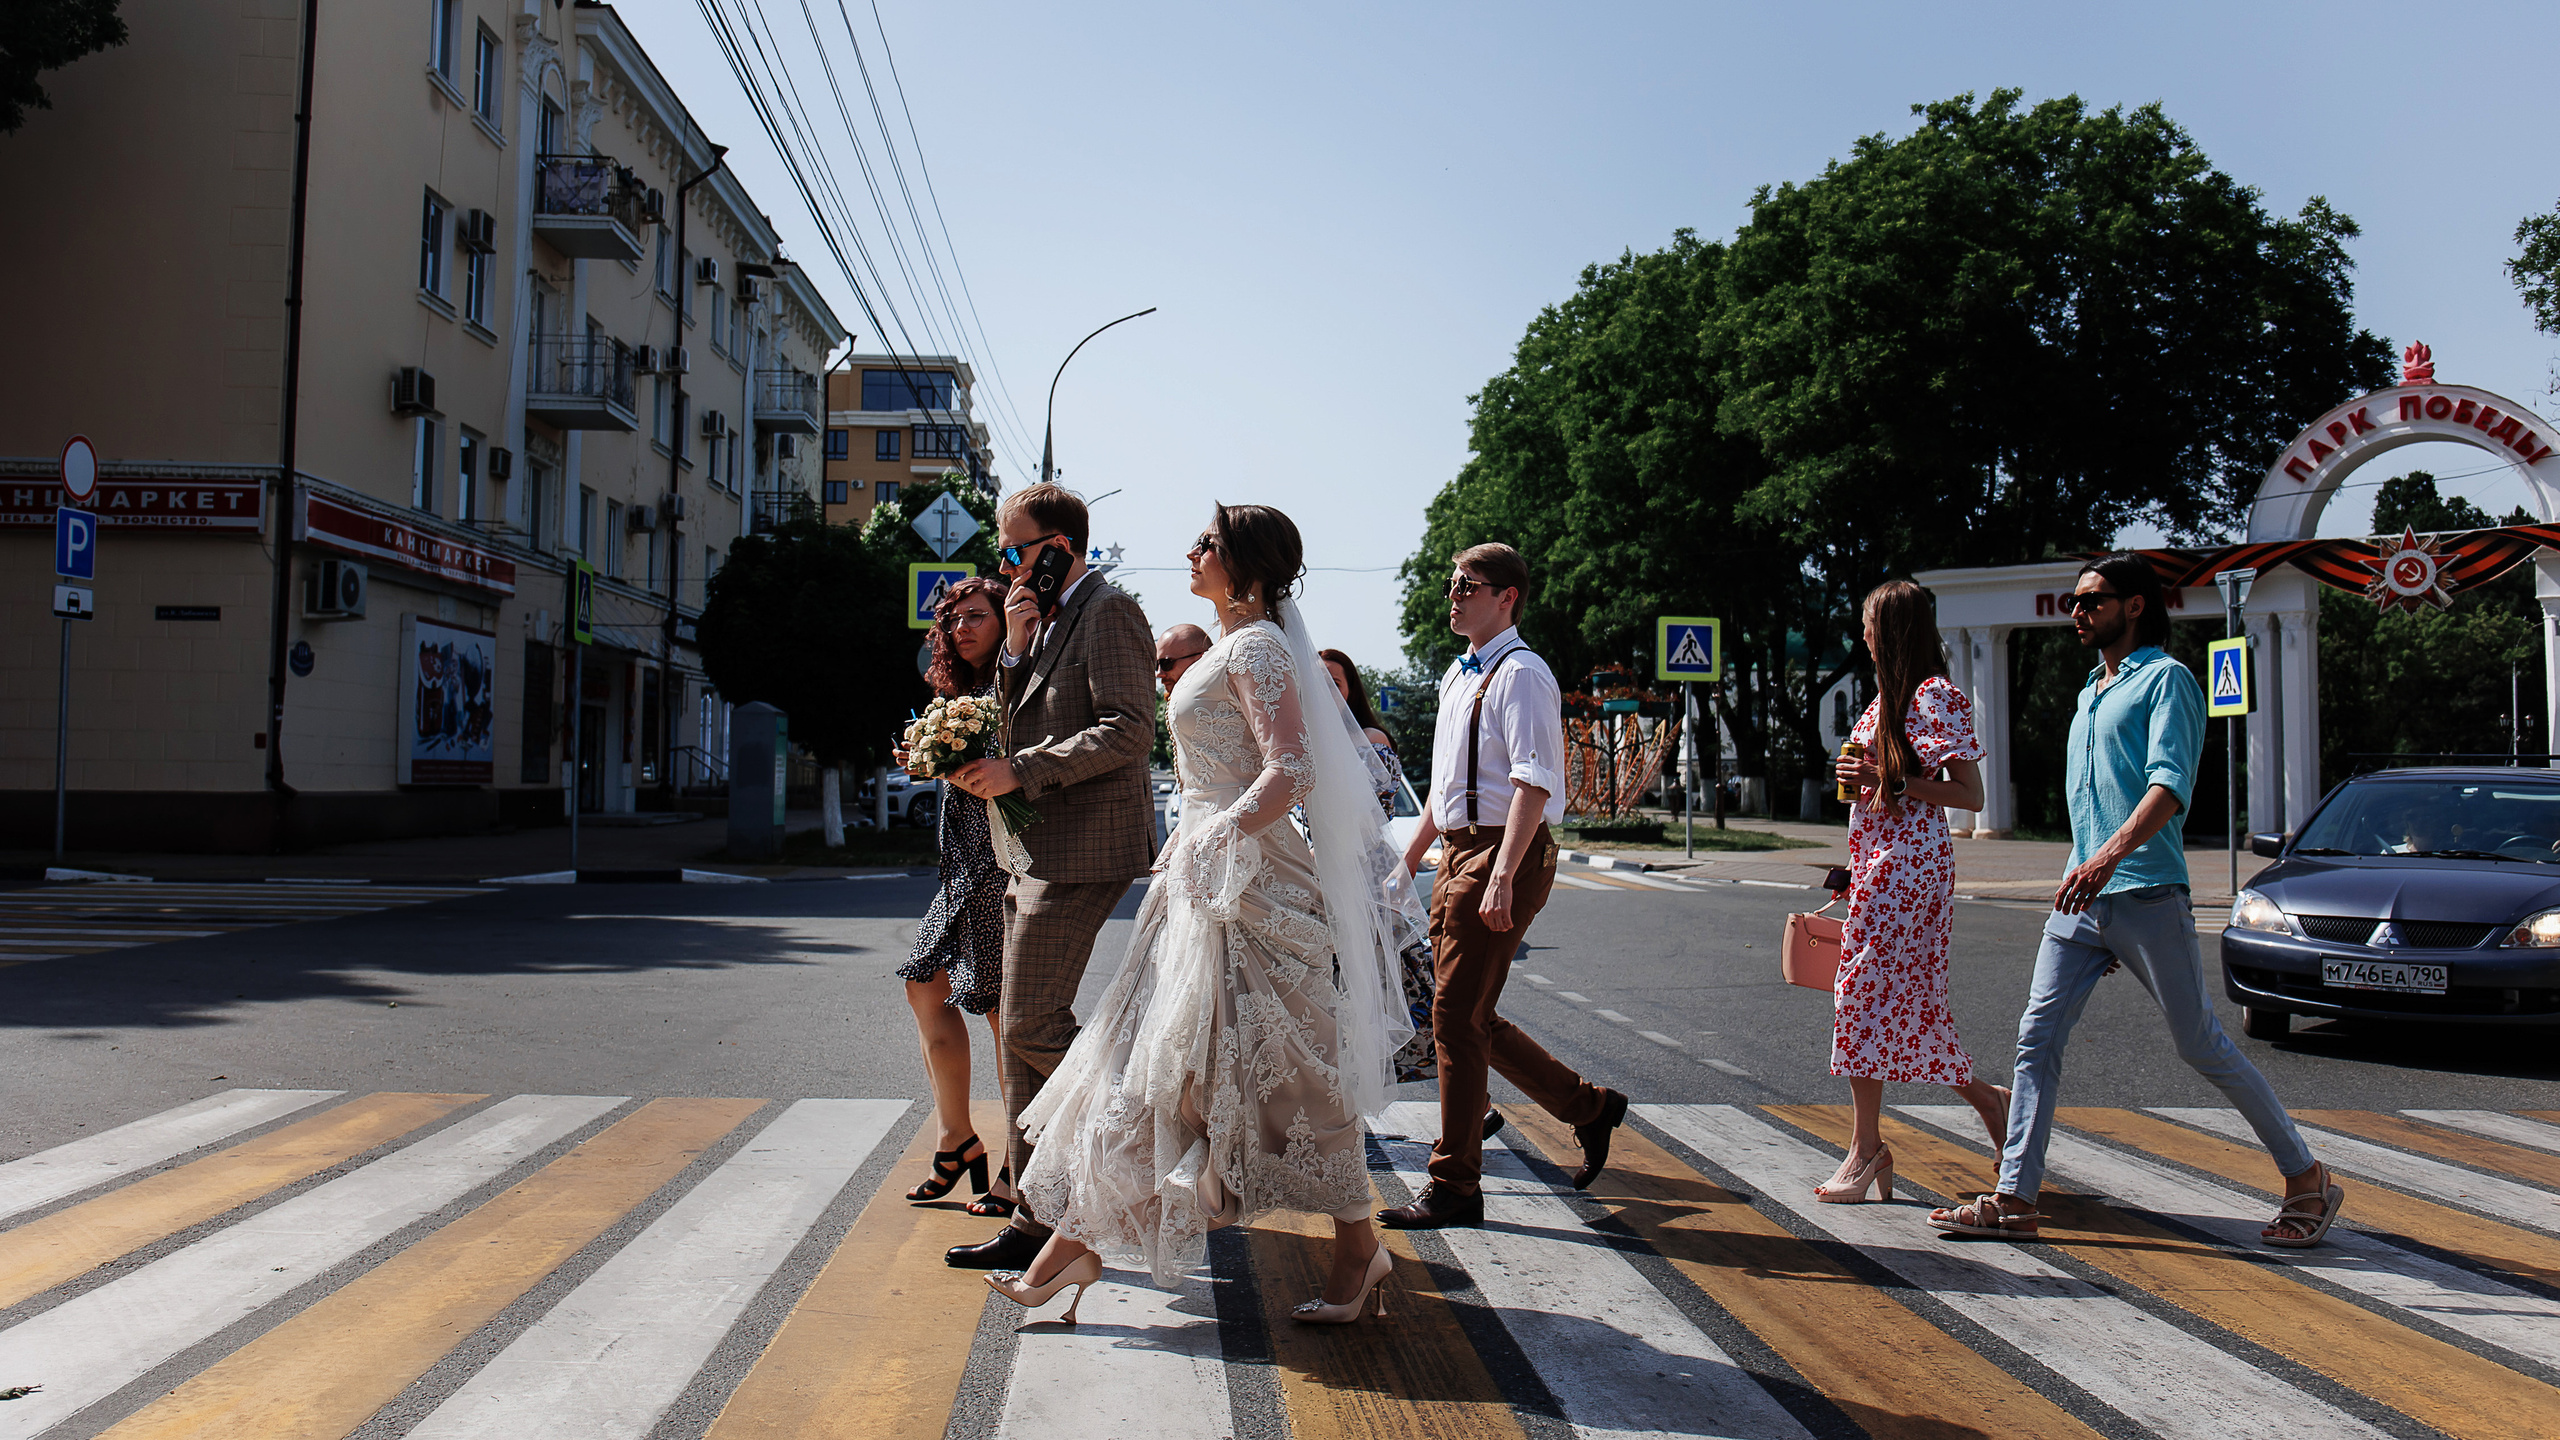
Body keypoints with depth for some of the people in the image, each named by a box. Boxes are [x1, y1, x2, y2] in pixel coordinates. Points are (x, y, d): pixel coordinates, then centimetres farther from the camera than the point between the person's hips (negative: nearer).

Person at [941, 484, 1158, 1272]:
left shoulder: (1107, 613, -9)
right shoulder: (1051, 619, 20)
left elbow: (1128, 730, -19)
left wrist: (1019, 771, -19)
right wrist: (1016, 648, 3)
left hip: (1081, 852, -10)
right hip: (1034, 852, 10)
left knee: (1030, 1027, -11)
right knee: (1024, 1035, 10)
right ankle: (1037, 1221, 17)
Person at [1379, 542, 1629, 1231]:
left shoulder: (1520, 673, -11)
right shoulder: (1457, 676, 18)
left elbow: (1533, 784, -20)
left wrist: (1502, 877, -27)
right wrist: (1409, 858, 26)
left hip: (1502, 857, -10)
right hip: (1458, 853, 10)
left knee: (1457, 1017, -6)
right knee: (1470, 1018, 13)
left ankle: (1454, 1187, 5)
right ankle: (1589, 1108, 29)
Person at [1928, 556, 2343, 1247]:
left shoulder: (2166, 678, -4)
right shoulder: (2090, 692, 21)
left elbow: (2170, 785, -19)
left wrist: (2113, 852, -34)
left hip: (2147, 896, -7)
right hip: (2081, 898, 7)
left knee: (2203, 1046, 1)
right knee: (2037, 1038, -1)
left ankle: (2307, 1180, 19)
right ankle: (2015, 1199, 1)